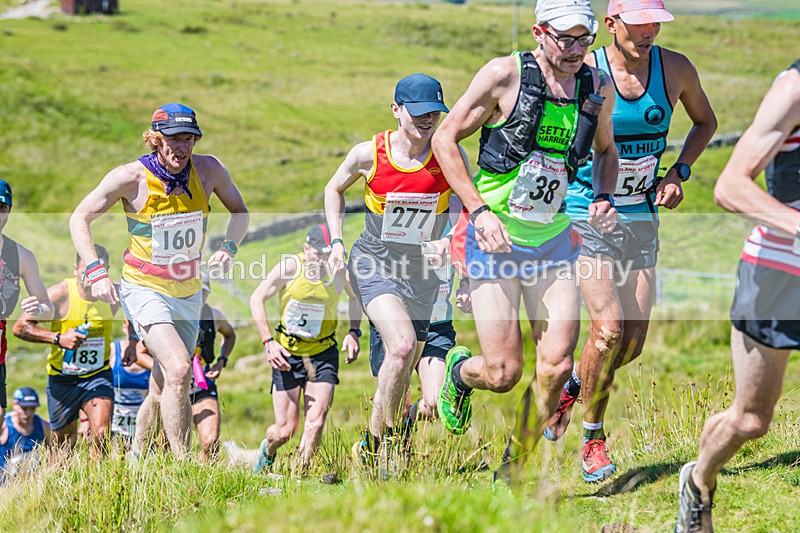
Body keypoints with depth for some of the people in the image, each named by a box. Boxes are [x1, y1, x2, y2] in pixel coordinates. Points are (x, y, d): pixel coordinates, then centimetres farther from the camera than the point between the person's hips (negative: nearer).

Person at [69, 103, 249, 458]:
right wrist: (95, 272, -17)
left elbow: (240, 211, 11)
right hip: (144, 289, -5)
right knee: (178, 369, -25)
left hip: (188, 292, 5)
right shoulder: (130, 178, -16)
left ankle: (135, 458, 33)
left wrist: (228, 247, -9)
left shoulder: (208, 170, -6)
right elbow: (80, 218, -5)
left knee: (163, 390, 12)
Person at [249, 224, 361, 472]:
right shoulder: (290, 267, -16)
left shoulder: (339, 272, -11)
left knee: (316, 422, -16)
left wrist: (353, 332, -4)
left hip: (323, 355, 1)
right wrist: (269, 342, -13)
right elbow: (257, 299, -5)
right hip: (286, 354, -1)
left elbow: (356, 297, 11)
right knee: (286, 430, -1)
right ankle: (267, 450, 35)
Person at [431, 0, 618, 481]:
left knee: (557, 366, -5)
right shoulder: (506, 74, -13)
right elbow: (445, 139, -6)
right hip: (495, 238, -4)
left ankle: (516, 466, 17)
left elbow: (606, 148, 22)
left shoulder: (598, 89, 1)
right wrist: (480, 210, -14)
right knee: (504, 373, -7)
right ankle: (460, 371, 31)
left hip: (552, 239, 4)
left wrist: (603, 197, 3)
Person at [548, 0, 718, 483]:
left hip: (642, 216, 4)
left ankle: (571, 388, 32)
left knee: (634, 343, 1)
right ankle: (593, 438, 5)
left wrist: (679, 173, 1)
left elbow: (706, 122, 16)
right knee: (609, 330, -16)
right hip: (587, 213, -4)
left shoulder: (676, 69, -2)